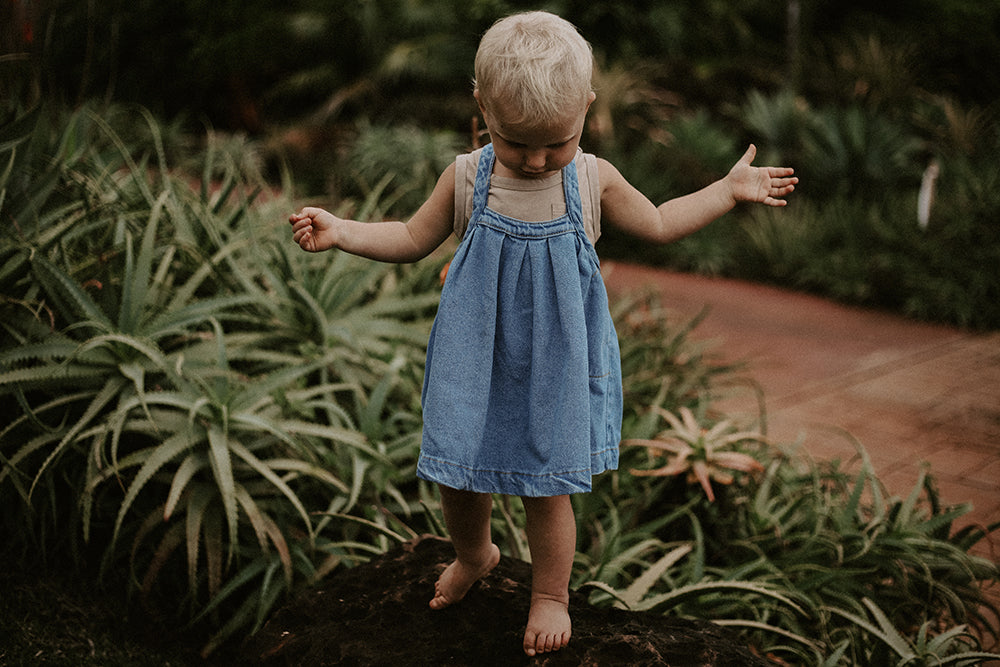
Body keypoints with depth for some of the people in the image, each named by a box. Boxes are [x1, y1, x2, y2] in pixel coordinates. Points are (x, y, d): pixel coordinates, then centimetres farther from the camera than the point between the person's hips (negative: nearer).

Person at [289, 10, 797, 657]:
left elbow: (658, 224, 11)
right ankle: (474, 553, 45)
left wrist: (729, 188, 7)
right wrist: (340, 230, -7)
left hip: (555, 362, -1)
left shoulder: (594, 179, -6)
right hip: (478, 360, 1)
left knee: (546, 487, 5)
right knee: (457, 475, 10)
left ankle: (551, 593, 32)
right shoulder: (467, 177, -7)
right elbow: (414, 239, 6)